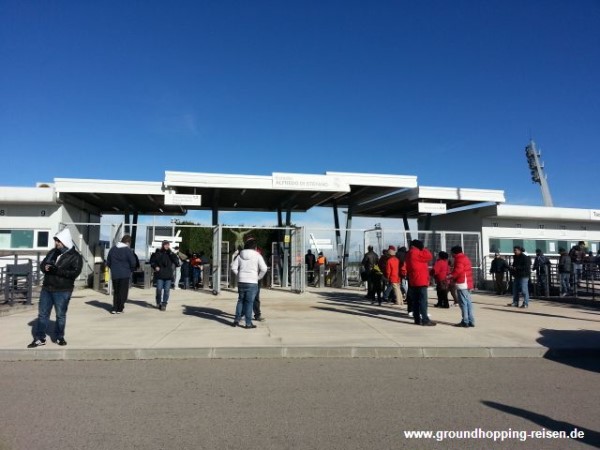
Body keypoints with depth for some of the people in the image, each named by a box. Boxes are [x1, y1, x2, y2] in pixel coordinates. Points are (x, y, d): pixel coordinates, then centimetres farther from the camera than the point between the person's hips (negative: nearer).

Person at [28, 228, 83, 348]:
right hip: (47, 288, 6)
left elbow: (75, 272, -19)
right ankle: (39, 338, 20)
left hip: (63, 291, -6)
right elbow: (42, 264, 15)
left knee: (60, 315, 7)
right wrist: (45, 267, -10)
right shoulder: (52, 252, 10)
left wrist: (57, 270, -26)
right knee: (42, 313, 10)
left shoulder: (75, 256, -9)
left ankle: (60, 337, 21)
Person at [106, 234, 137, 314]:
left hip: (114, 274, 5)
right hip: (125, 274, -5)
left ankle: (114, 308, 11)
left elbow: (108, 262, 11)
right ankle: (119, 309, 5)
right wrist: (131, 270, 4)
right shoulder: (128, 250, -10)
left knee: (116, 292, 15)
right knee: (123, 292, 4)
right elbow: (133, 262, -14)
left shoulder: (113, 249, 8)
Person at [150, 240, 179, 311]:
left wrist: (171, 253, -15)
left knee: (166, 290, 1)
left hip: (168, 275, 1)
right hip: (159, 275, -1)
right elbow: (152, 261, 11)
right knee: (159, 289, 1)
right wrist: (155, 267, -6)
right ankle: (158, 302, 25)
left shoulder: (171, 254, 5)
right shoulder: (158, 253, 2)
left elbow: (176, 262, -9)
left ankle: (164, 304, 10)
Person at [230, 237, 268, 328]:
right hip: (252, 282, -4)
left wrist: (239, 275, 14)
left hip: (241, 282, 4)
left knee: (241, 300, 16)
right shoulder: (257, 255, -4)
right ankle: (248, 323, 4)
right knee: (249, 302, 1)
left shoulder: (240, 255, 7)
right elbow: (264, 268, -11)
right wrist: (259, 277, 3)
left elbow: (233, 267, 6)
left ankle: (237, 320, 17)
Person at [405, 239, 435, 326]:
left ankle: (417, 319, 14)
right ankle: (425, 320, -6)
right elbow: (429, 256, -12)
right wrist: (424, 249, 1)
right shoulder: (416, 253, -12)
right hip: (421, 281, -9)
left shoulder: (410, 253, 16)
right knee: (423, 301, -7)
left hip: (413, 281, 9)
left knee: (415, 301, 10)